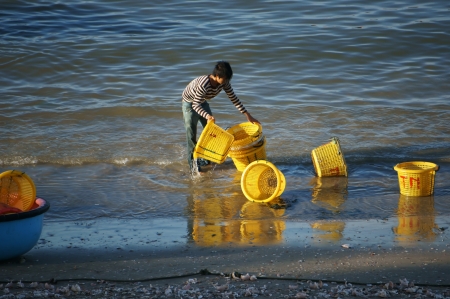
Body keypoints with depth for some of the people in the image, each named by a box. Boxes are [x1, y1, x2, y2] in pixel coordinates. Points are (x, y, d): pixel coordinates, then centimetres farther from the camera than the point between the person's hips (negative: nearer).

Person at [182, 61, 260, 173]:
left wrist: (247, 115, -11)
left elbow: (233, 99, -10)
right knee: (191, 134, -8)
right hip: (190, 103, -7)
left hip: (202, 102, 7)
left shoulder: (224, 82, -20)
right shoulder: (203, 84, -41)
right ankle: (192, 162, 0)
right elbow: (195, 105, -38)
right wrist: (207, 116, -56)